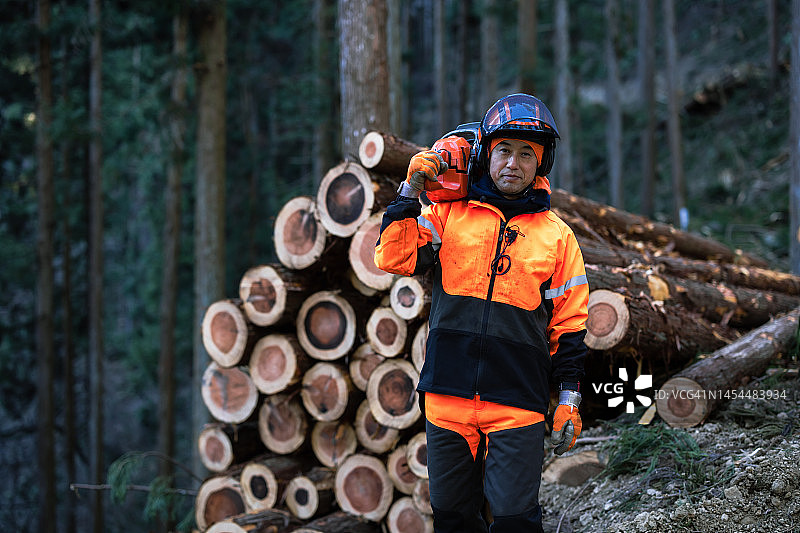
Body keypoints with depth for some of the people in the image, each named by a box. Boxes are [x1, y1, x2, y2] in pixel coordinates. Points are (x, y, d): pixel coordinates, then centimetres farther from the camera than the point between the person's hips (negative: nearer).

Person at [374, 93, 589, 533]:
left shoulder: (557, 236, 8)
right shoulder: (448, 213, 9)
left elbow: (568, 325, 9)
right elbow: (394, 258, -3)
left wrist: (569, 399, 4)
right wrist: (412, 189, -7)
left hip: (517, 407, -1)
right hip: (447, 397, 1)